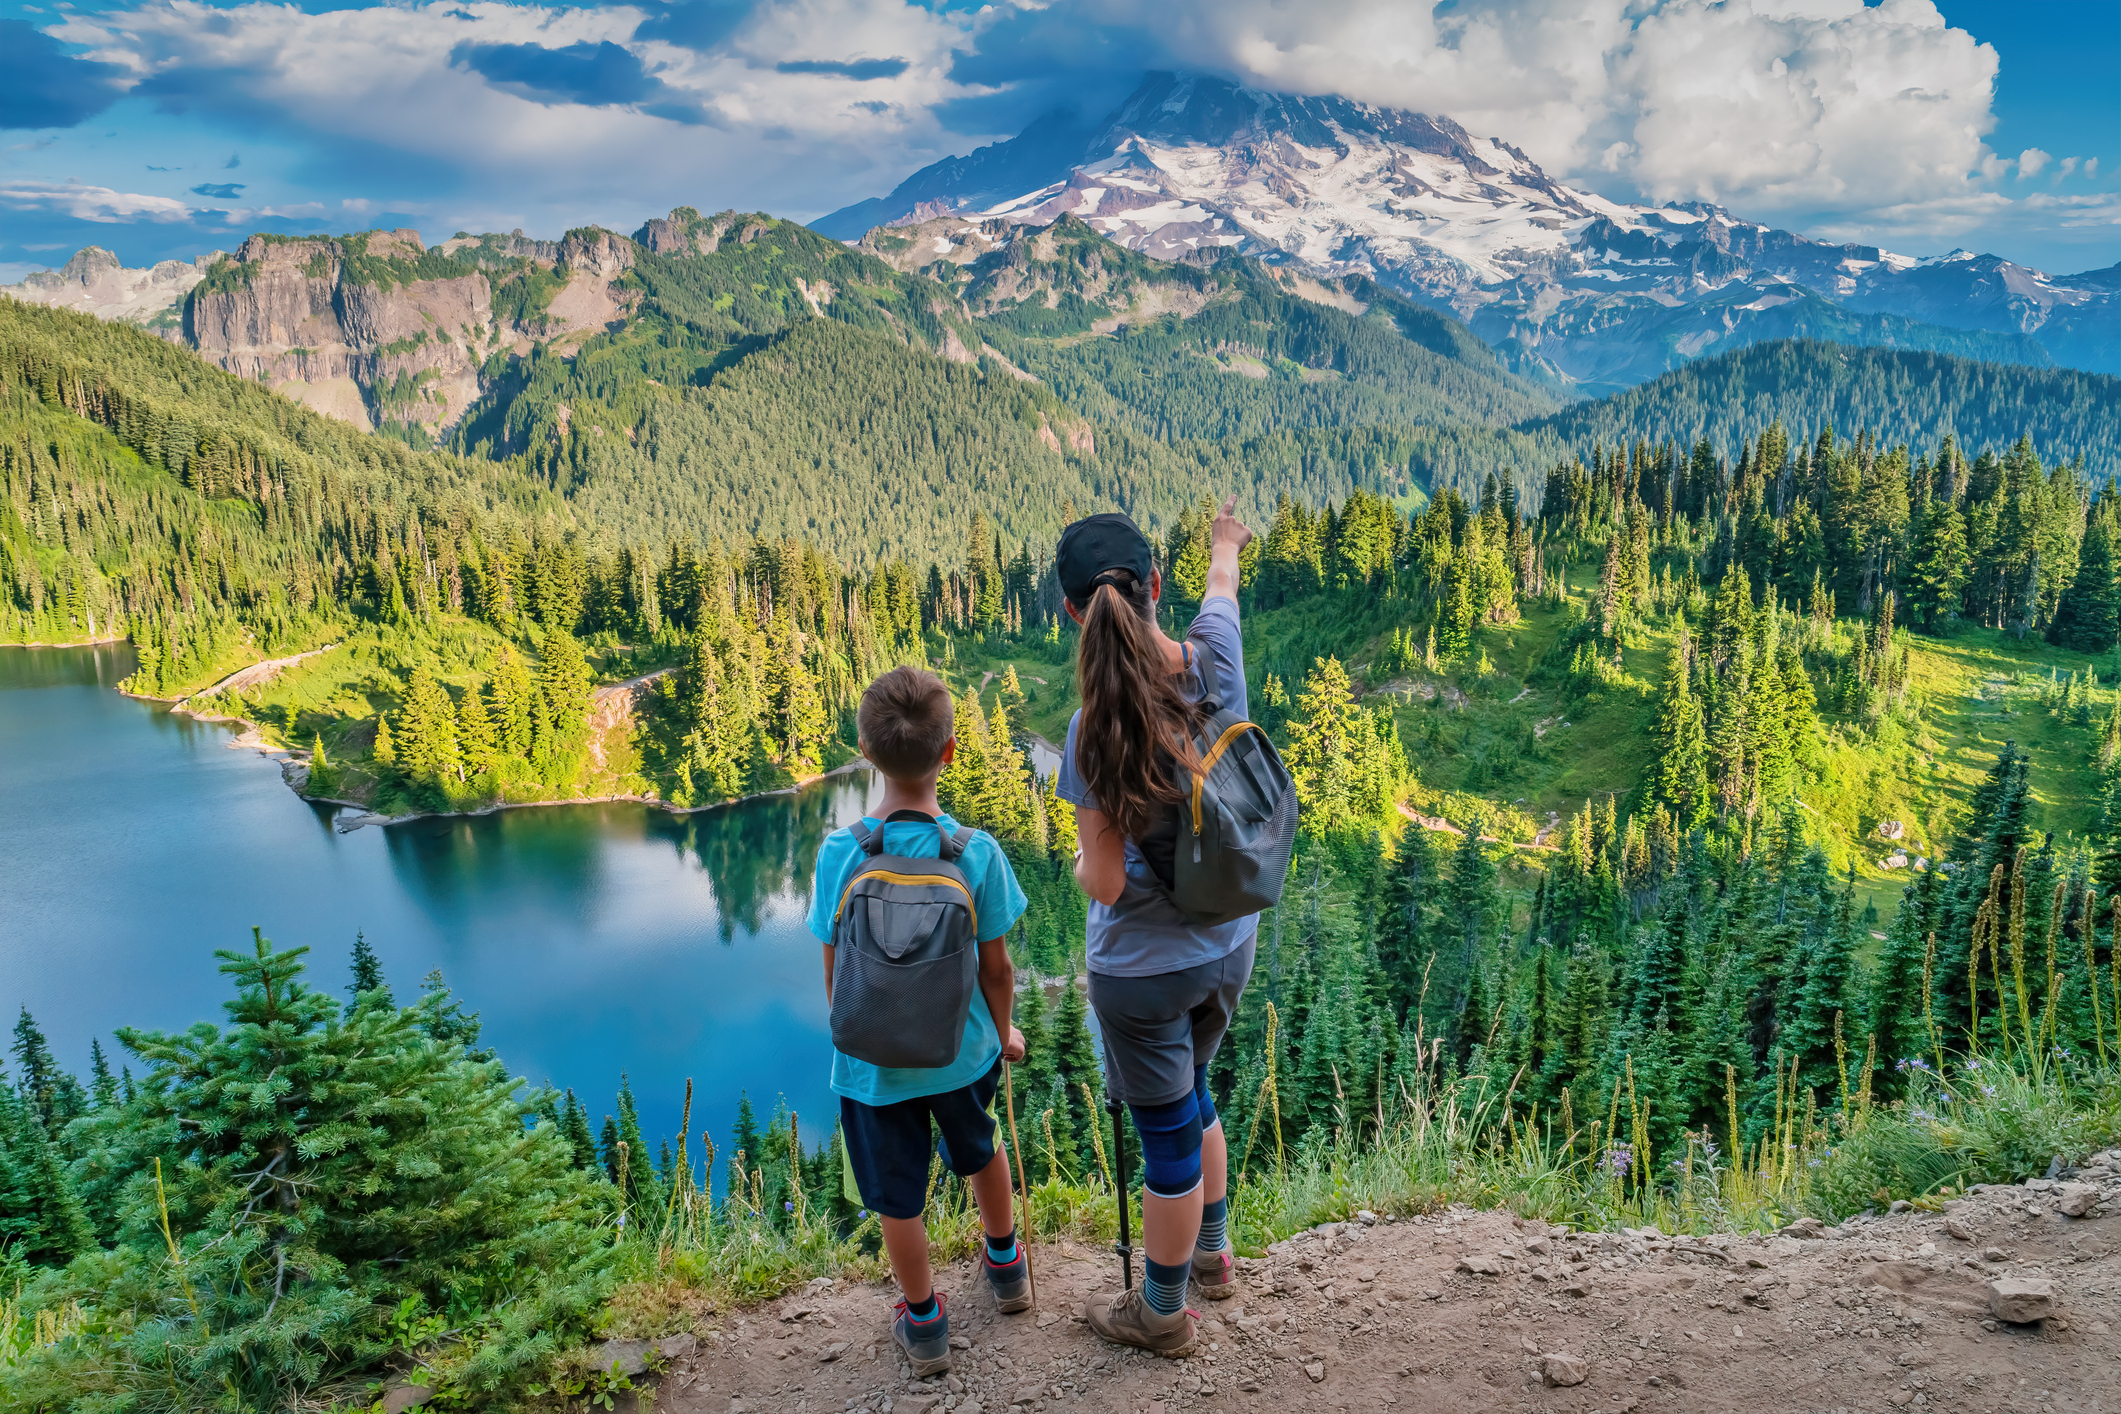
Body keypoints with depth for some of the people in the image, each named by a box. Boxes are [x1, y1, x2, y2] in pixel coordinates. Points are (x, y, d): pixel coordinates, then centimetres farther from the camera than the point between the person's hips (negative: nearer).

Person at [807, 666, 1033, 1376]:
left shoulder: (838, 855, -20)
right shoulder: (978, 853, -20)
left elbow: (836, 975, -10)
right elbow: (996, 968, -10)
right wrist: (1004, 1033, 10)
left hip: (874, 1060, -1)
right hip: (961, 1050, 2)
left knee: (897, 1197, 18)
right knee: (982, 1152, 29)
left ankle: (924, 1323, 37)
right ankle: (1005, 1265, 52)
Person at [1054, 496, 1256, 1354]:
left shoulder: (1098, 731, -27)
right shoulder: (1215, 662, -13)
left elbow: (1103, 883, -22)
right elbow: (1222, 592, 12)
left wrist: (1077, 858, 1)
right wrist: (1225, 547, 34)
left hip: (1144, 968, -6)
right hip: (1227, 945, 6)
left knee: (1168, 1136, 13)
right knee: (1190, 1099, 29)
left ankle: (1162, 1314, 36)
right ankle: (1211, 1252, 50)